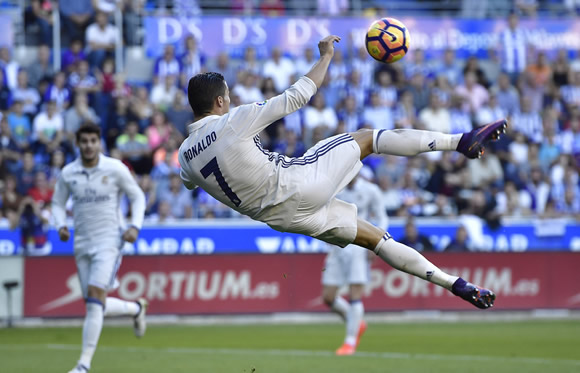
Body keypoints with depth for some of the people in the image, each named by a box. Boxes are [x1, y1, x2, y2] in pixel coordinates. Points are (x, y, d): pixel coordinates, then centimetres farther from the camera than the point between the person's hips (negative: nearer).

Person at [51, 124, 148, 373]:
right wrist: (61, 226, -4)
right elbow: (58, 202, 16)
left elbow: (137, 197, 6)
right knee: (96, 306, 6)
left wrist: (135, 226, -8)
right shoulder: (68, 173, 3)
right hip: (82, 243, 4)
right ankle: (136, 308, 39)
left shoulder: (115, 169, -5)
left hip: (108, 240, -4)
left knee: (95, 297, -20)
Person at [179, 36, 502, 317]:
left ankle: (455, 284, 12)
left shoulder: (186, 154, 4)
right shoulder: (235, 121, -15)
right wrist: (326, 57, 3)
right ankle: (464, 142, 4)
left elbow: (189, 182, 29)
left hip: (282, 218, 6)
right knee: (368, 138, 9)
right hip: (296, 182, -6)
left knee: (375, 238, 15)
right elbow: (296, 98, -10)